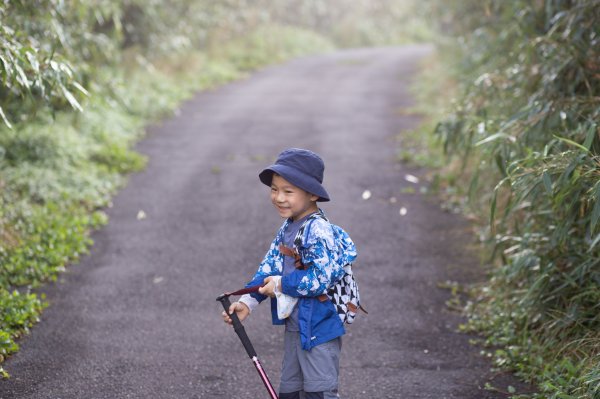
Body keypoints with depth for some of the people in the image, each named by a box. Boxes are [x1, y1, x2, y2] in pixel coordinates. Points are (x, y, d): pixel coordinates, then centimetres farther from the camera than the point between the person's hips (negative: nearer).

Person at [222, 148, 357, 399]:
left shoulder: (318, 232, -22)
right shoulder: (288, 228, 6)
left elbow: (321, 279, -29)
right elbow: (270, 266, 10)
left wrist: (281, 285, -18)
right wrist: (248, 301, 0)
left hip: (318, 330, -9)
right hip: (294, 326, 9)